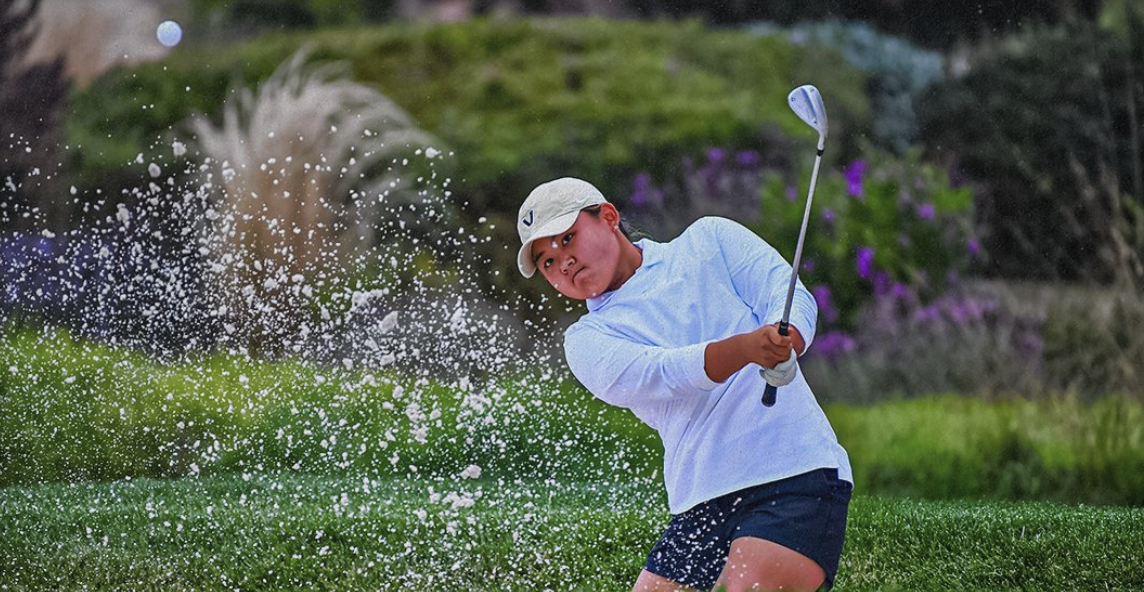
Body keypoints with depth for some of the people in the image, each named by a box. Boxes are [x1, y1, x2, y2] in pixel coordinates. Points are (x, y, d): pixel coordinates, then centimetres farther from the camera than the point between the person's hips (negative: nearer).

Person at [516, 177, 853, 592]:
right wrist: (747, 346, -27)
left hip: (797, 475, -4)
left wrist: (781, 343, -25)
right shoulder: (587, 340, 12)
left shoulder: (709, 240, 13)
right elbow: (664, 374, -8)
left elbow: (791, 298, 0)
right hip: (701, 508, 4)